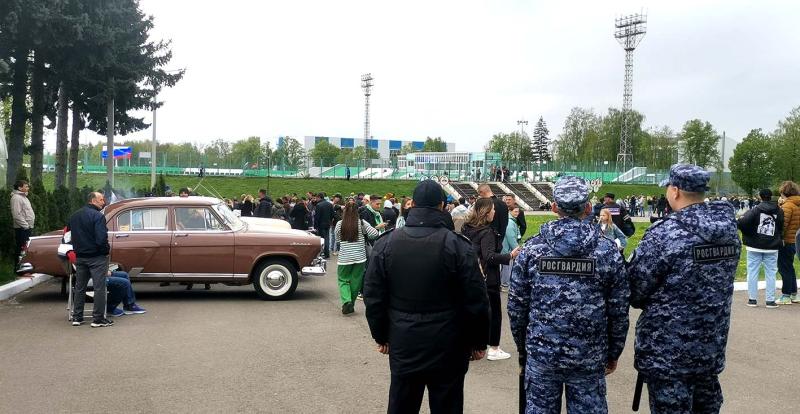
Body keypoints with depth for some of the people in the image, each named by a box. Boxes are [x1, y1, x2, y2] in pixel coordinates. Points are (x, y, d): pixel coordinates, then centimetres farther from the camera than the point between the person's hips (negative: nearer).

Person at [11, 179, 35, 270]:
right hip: (22, 229, -10)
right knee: (21, 249, -6)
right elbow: (17, 215, -21)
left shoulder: (23, 197, 18)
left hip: (27, 227, 10)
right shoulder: (16, 198, -14)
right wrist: (26, 226, -20)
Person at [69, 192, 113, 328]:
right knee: (99, 287, -2)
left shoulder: (74, 216, 11)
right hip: (96, 257, -8)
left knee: (79, 287, 15)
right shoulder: (98, 216, -16)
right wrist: (106, 249, -6)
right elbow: (101, 238, -23)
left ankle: (77, 318, 19)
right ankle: (98, 319, -2)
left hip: (79, 257, 8)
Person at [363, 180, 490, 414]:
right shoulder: (457, 245, -11)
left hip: (403, 348, 3)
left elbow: (373, 297, 3)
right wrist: (478, 343, 4)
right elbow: (476, 301, -9)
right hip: (448, 350, -2)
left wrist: (381, 337, 15)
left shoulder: (386, 243, -2)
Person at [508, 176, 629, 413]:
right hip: (589, 358, 0)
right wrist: (613, 354, 12)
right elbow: (619, 311, 0)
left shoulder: (532, 249, -4)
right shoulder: (608, 251, -5)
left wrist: (523, 349, 13)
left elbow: (516, 306, 0)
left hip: (540, 355, 1)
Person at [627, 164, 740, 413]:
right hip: (712, 347, 7)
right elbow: (716, 282, 10)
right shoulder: (729, 229, 1)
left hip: (667, 351, -6)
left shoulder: (664, 234, -21)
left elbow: (635, 292, -15)